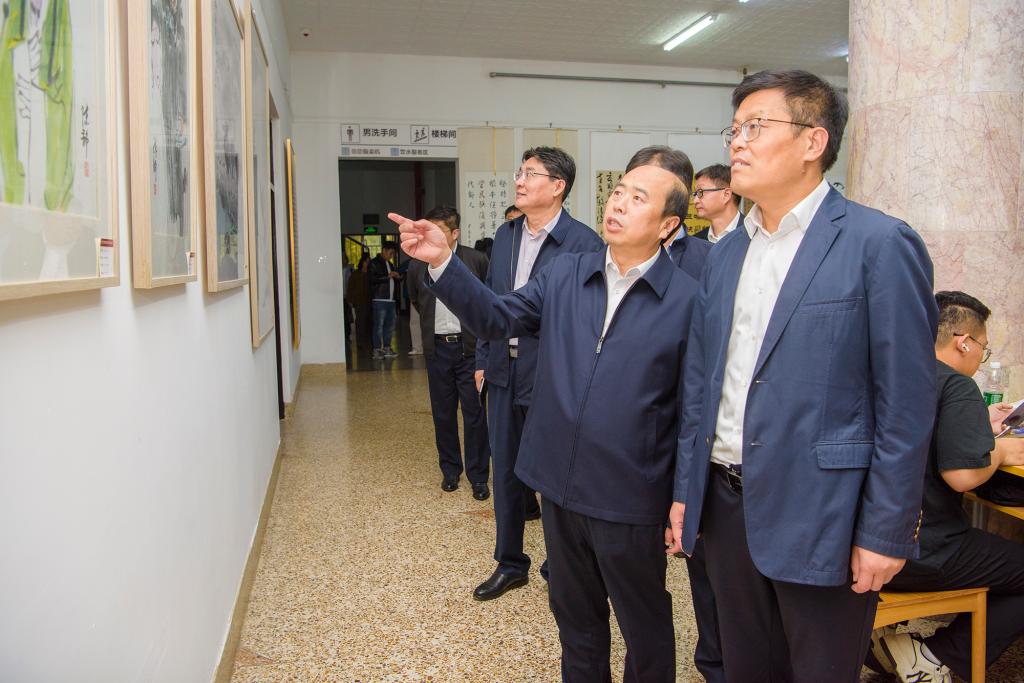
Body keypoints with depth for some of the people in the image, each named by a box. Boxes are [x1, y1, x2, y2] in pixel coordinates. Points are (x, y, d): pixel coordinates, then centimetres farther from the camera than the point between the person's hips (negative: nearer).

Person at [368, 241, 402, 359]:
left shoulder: (389, 264, 23)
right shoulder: (374, 263, -3)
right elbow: (372, 279, -15)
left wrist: (398, 277, 11)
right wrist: (388, 276, -17)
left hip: (390, 299, 8)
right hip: (380, 299, -8)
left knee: (390, 325, 8)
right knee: (379, 325, -6)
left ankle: (387, 348, 15)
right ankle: (377, 350, -3)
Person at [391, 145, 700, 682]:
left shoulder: (688, 300, -12)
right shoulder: (565, 274, 1)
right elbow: (497, 318, 0)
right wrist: (442, 263, -13)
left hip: (630, 501, -4)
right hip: (561, 486, 4)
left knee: (645, 628, 17)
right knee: (575, 618, 24)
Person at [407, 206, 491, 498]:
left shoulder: (476, 260, -7)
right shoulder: (417, 265, 1)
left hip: (469, 347, -3)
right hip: (437, 348, 3)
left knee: (474, 414, 0)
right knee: (443, 413, 10)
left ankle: (478, 476, 11)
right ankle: (450, 470, 25)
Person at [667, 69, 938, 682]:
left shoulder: (881, 245, -11)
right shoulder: (725, 254, 8)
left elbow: (905, 406, -12)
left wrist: (886, 533, -12)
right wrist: (686, 491, 10)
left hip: (819, 516, -6)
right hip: (727, 504, 6)